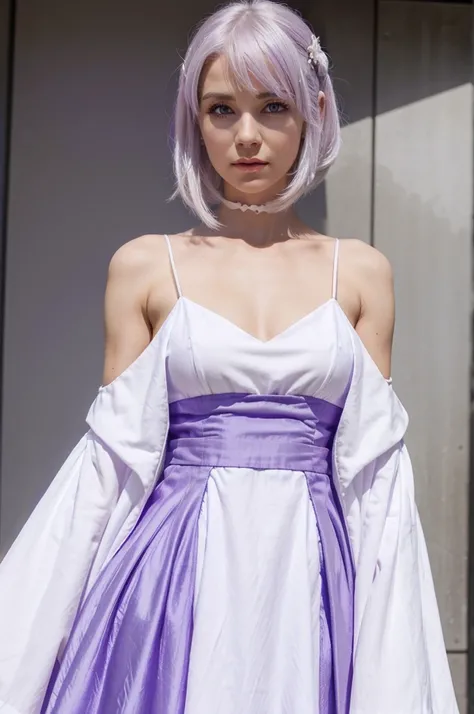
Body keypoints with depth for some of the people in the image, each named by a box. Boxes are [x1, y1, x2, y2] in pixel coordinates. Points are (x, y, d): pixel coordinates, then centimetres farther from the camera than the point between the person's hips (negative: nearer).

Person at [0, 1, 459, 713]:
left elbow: (373, 473, 5)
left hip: (312, 576, 1)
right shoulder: (144, 266, 3)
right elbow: (115, 461, 3)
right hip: (176, 577, -1)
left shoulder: (362, 272, 6)